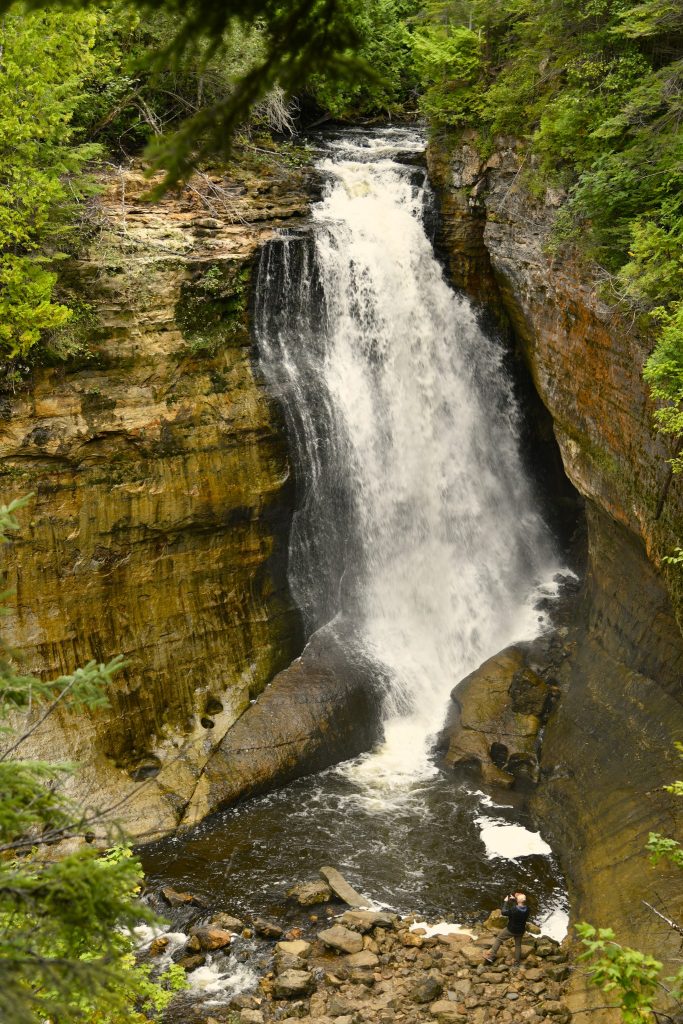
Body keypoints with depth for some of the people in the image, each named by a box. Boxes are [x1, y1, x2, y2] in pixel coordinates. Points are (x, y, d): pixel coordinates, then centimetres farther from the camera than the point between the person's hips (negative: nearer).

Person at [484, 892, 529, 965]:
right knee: (518, 945, 24)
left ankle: (491, 956, 10)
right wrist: (514, 900, 4)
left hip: (511, 929, -4)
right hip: (520, 931, 4)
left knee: (499, 939, 12)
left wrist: (505, 902, -10)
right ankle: (517, 961, 34)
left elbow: (503, 912, -18)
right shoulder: (527, 909, -18)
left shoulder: (513, 909, -34)